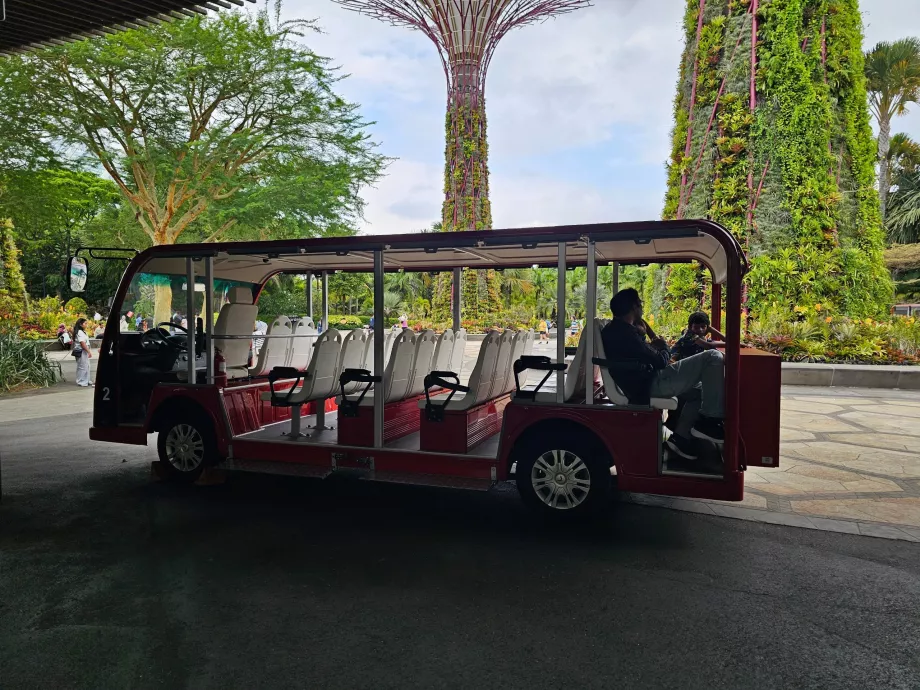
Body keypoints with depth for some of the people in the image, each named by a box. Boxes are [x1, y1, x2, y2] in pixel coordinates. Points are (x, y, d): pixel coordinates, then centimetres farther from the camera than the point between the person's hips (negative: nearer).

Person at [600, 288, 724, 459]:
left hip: (643, 383, 11)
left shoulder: (614, 330, 16)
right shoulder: (624, 331, -17)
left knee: (699, 390, 26)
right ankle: (709, 422, -8)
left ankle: (681, 437, 12)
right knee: (713, 358, -11)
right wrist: (664, 347, 5)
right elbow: (660, 362, -15)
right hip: (651, 384, -11)